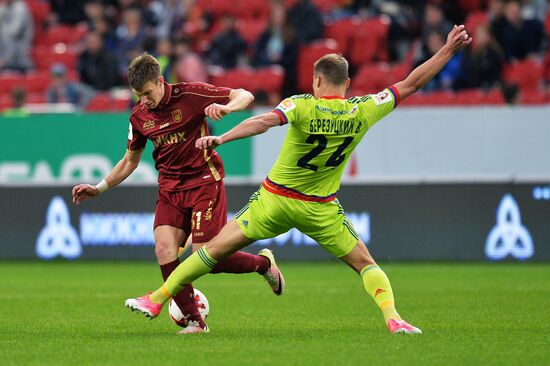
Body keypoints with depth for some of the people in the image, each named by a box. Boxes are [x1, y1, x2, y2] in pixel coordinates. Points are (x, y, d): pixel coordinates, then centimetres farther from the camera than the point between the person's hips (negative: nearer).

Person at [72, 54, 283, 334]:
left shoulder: (190, 95, -10)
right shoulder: (139, 116, 5)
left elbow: (245, 96, -9)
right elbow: (130, 161, 19)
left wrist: (226, 108, -31)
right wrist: (98, 189, 11)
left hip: (204, 182, -5)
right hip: (170, 187, 5)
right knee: (164, 249, -18)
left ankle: (263, 262, 20)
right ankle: (194, 321, -10)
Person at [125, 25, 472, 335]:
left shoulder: (301, 106, -14)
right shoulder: (362, 111, -7)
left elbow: (266, 121, -33)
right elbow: (411, 84, -1)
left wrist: (221, 138, -42)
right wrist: (448, 50, 5)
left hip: (275, 200, -1)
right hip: (321, 208, 1)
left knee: (215, 249, 7)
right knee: (365, 263, 14)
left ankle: (157, 300, 11)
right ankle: (392, 317, -7)